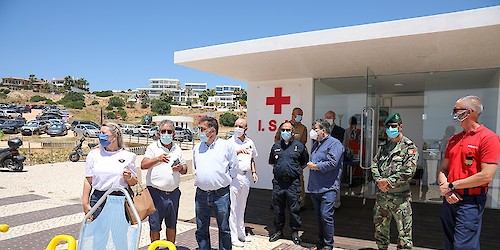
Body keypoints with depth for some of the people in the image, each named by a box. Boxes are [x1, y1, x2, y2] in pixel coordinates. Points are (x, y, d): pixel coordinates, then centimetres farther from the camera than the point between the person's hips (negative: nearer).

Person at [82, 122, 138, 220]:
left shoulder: (127, 156, 3)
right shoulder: (94, 154, 7)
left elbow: (134, 182, 8)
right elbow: (88, 180, 8)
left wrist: (129, 178, -13)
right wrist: (85, 203, 5)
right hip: (98, 199, 1)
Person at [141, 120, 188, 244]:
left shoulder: (177, 149, 12)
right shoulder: (153, 147, -1)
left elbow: (185, 169, 17)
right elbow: (143, 165, -15)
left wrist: (181, 168, -6)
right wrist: (158, 159, -31)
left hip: (173, 193, 4)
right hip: (156, 193, -4)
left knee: (172, 225, 16)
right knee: (154, 226, 4)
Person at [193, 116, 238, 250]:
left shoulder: (226, 145, -4)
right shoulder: (197, 147, 10)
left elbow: (234, 167, 3)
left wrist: (225, 180, 3)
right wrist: (198, 181, 15)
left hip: (221, 194, -4)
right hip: (201, 195, 4)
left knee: (224, 229, 7)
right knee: (201, 229, 14)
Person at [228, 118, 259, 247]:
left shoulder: (250, 142, 10)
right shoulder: (230, 142, -7)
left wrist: (254, 172, 13)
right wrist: (239, 151, -28)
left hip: (246, 177, 6)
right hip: (233, 177, -6)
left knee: (242, 207, 16)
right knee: (233, 208, -4)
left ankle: (241, 233, 28)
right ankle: (233, 237, 5)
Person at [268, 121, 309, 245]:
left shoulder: (299, 146, 2)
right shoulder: (276, 146, 10)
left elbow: (305, 163, 12)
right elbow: (272, 162, 23)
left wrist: (295, 170, 6)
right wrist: (278, 170, 12)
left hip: (293, 183, -3)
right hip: (278, 182, 3)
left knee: (294, 209, 3)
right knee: (278, 208, 10)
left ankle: (295, 232, 19)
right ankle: (279, 230, 26)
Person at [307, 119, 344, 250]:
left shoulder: (334, 143, -8)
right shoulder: (315, 144, 18)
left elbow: (332, 163, -20)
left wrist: (315, 166, -11)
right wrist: (310, 164, 7)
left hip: (328, 188, -8)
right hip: (314, 188, 8)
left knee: (326, 216, -9)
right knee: (319, 216, 14)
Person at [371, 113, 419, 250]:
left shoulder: (409, 147, -7)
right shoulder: (383, 146, 13)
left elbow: (409, 171, -17)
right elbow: (374, 164, 9)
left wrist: (389, 181, -16)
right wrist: (379, 180, -8)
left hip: (399, 196, -6)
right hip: (381, 195, 6)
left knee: (404, 231, 0)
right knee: (380, 227, 17)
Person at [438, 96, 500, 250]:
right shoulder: (453, 140, 11)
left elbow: (486, 176, -19)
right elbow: (443, 169, 13)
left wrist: (452, 185, -13)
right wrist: (445, 187, -8)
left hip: (470, 201, -7)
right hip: (449, 199, 7)